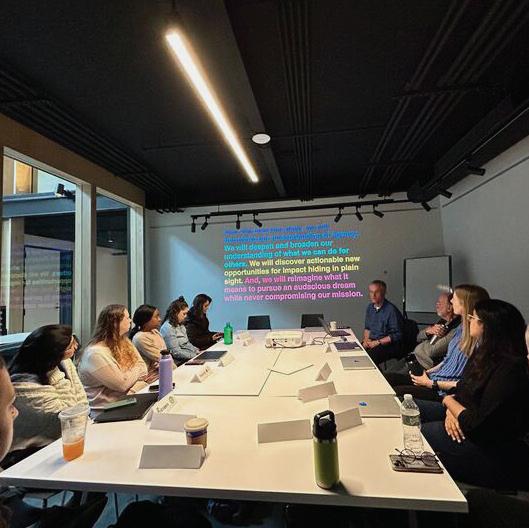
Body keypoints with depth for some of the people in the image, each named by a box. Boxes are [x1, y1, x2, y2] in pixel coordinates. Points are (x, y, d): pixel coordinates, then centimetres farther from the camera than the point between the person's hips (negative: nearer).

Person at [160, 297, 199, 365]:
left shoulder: (180, 325, 13)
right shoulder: (168, 328, -15)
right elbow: (176, 352, -19)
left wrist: (197, 351, 4)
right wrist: (195, 356, -18)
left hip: (188, 358, 9)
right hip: (179, 362, -9)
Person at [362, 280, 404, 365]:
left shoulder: (391, 310, -12)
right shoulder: (370, 307, 11)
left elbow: (397, 335, -12)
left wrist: (378, 342, -14)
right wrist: (366, 339, 2)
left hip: (387, 345, -6)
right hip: (371, 342, 6)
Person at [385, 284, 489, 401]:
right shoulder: (461, 328, 8)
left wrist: (431, 383, -15)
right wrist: (427, 372, 7)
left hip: (446, 391, -8)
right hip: (435, 377, 8)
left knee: (394, 392, -21)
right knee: (387, 377, -3)